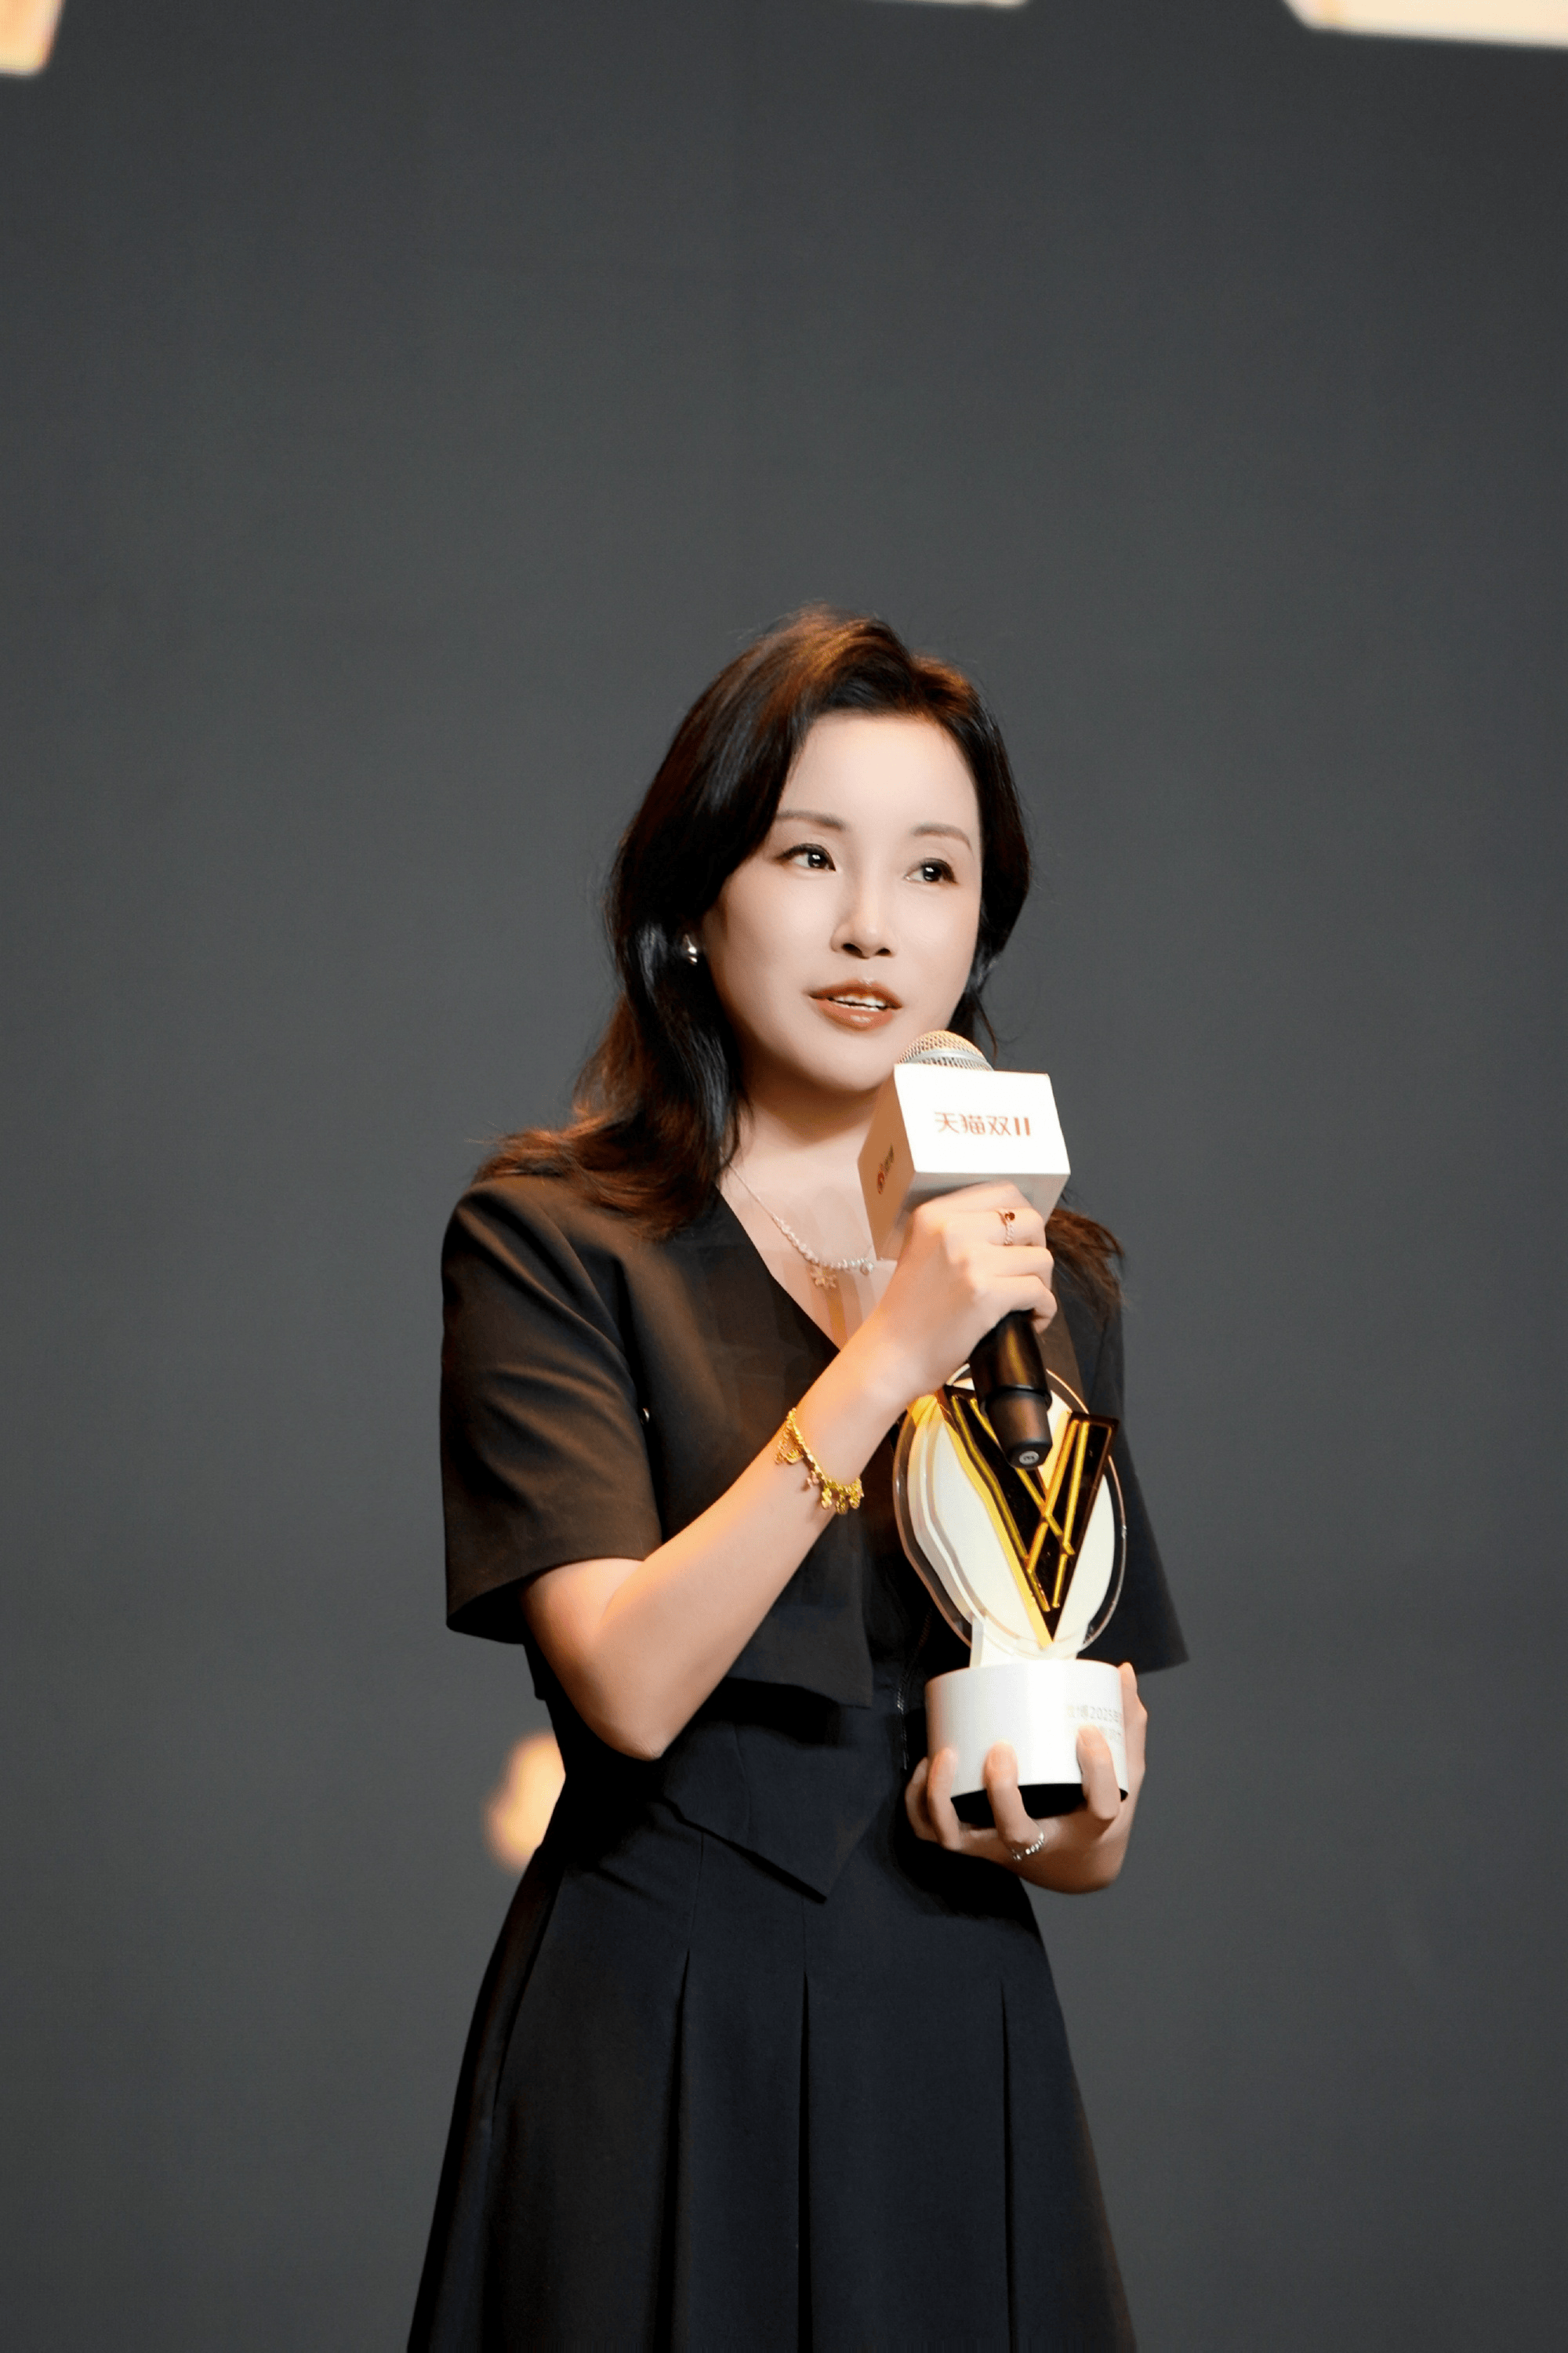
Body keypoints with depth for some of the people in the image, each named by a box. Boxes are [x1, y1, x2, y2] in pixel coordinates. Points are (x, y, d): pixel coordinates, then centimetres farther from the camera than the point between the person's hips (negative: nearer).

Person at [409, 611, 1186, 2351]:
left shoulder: (1048, 1274, 10)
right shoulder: (550, 1241, -5)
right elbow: (627, 1683, -17)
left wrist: (1074, 1821, -8)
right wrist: (886, 1357, -21)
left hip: (962, 2054, 4)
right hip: (664, 2055, -4)